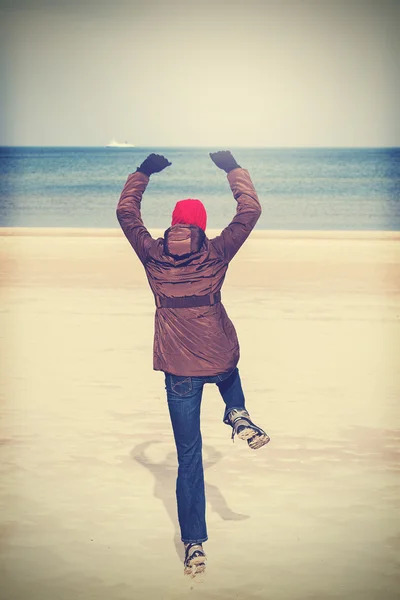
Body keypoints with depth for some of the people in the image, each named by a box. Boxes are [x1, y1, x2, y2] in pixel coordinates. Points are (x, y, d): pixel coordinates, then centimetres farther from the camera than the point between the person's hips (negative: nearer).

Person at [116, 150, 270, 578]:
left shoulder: (153, 257, -3)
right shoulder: (215, 255, -6)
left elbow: (126, 212, 10)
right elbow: (250, 210, 2)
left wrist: (145, 171, 19)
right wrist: (233, 169, 12)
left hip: (179, 371, 0)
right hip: (219, 361, 0)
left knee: (188, 458, 8)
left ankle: (194, 545, 5)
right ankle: (237, 414, 11)